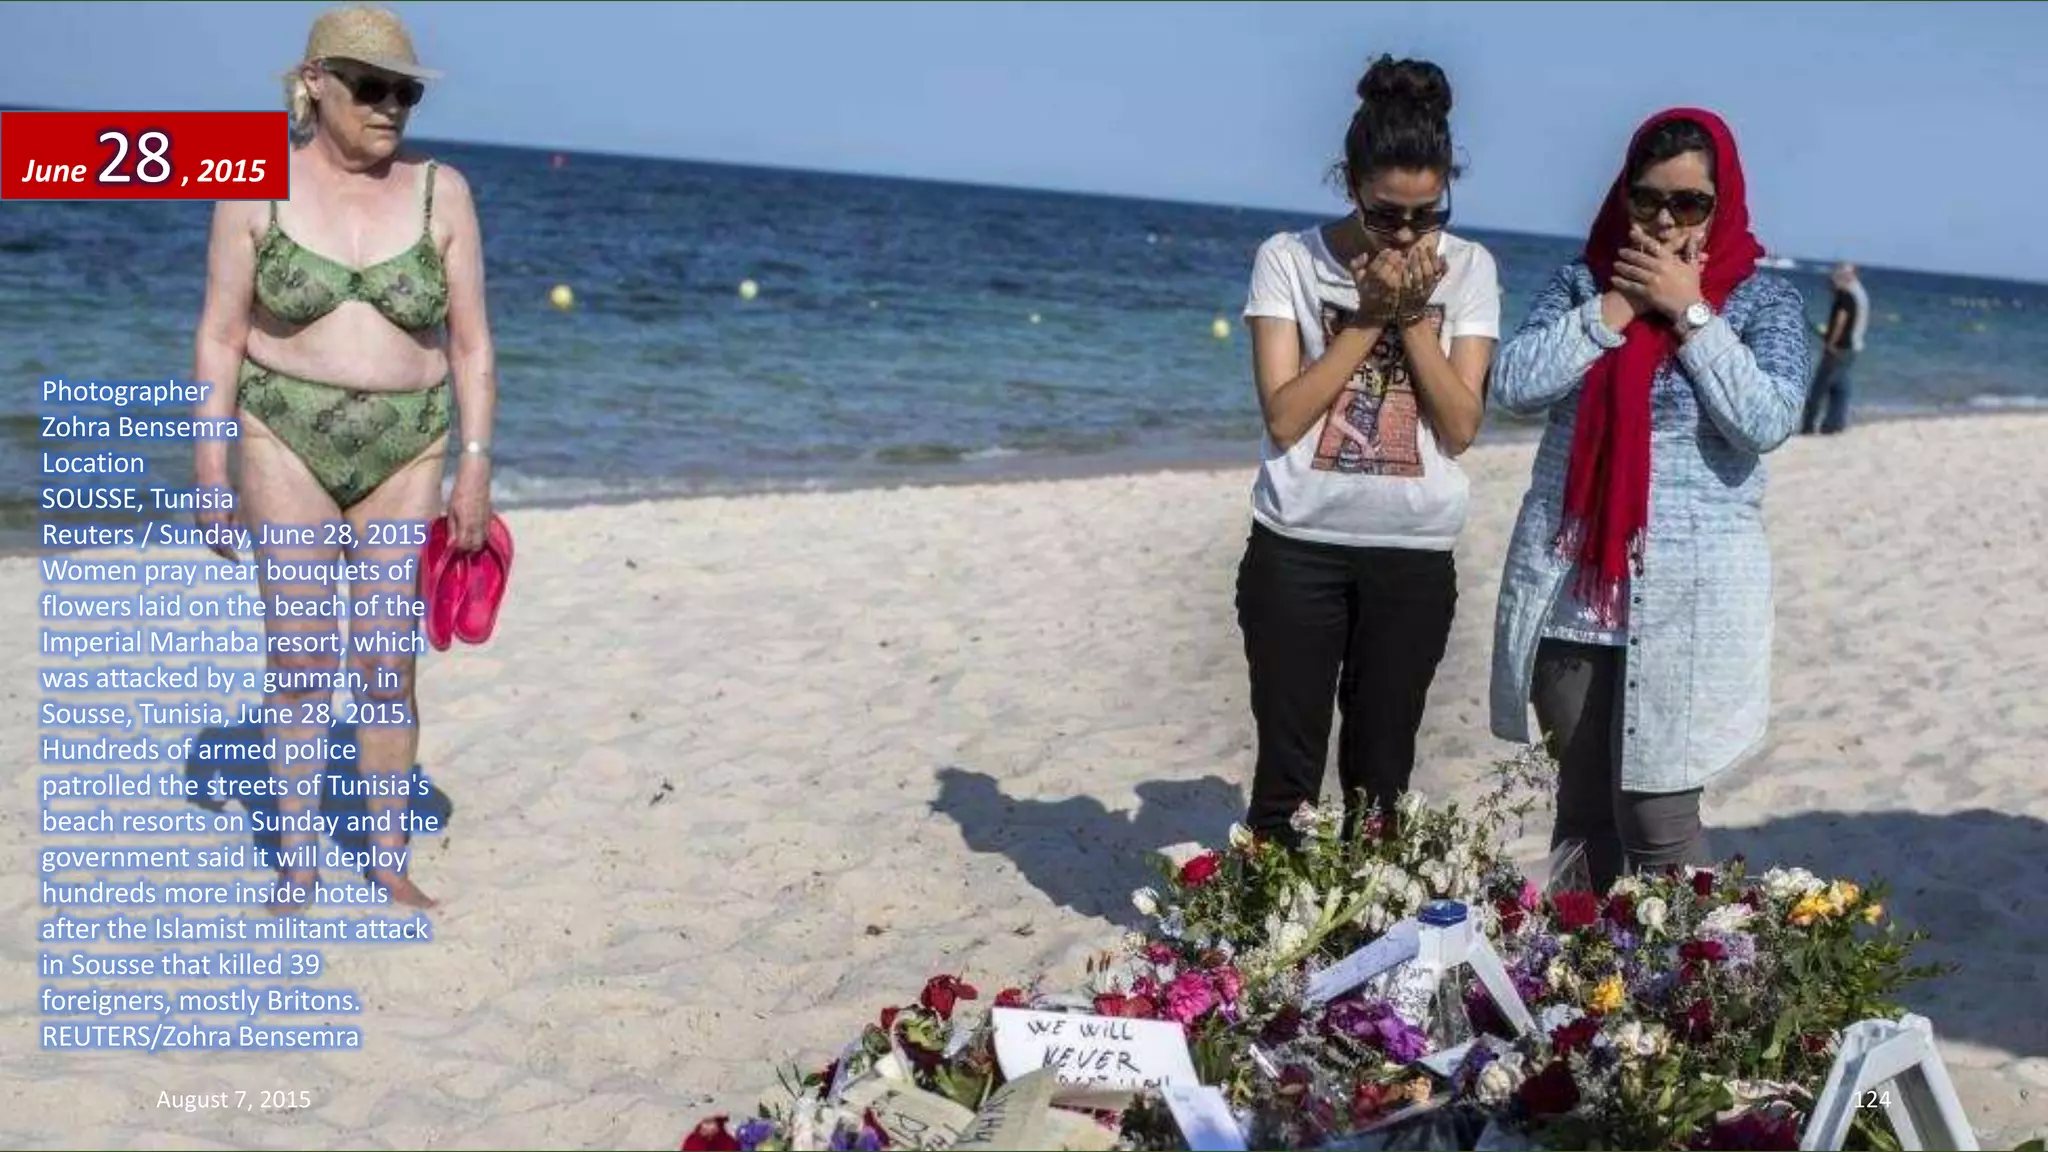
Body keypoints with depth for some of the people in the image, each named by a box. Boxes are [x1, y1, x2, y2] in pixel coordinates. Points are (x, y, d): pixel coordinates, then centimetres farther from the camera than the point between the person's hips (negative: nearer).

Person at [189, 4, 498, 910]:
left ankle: (387, 860, 15)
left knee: (387, 667, 2)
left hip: (404, 453, 1)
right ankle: (295, 862, 14)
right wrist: (208, 466, -6)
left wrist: (476, 468, -6)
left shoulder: (441, 193, -3)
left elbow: (471, 343, -1)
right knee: (298, 663, 1)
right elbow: (220, 335, -2)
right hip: (288, 443, -1)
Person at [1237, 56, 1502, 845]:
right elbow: (1283, 416, -11)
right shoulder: (1289, 259, -3)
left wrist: (1414, 315, -12)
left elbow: (1461, 427, -5)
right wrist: (1371, 316, -13)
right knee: (1288, 766, 2)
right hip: (1298, 548, -1)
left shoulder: (1468, 269, 1)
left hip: (1414, 556, 2)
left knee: (1382, 776, 10)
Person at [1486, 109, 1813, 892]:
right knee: (1582, 804, 13)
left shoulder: (1763, 299, 1)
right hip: (1570, 581, 3)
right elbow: (1514, 384, -6)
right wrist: (1617, 306, -11)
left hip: (1687, 594, -3)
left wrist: (1688, 310, -13)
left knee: (1657, 817, -3)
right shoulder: (1584, 280, 7)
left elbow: (1767, 421, -14)